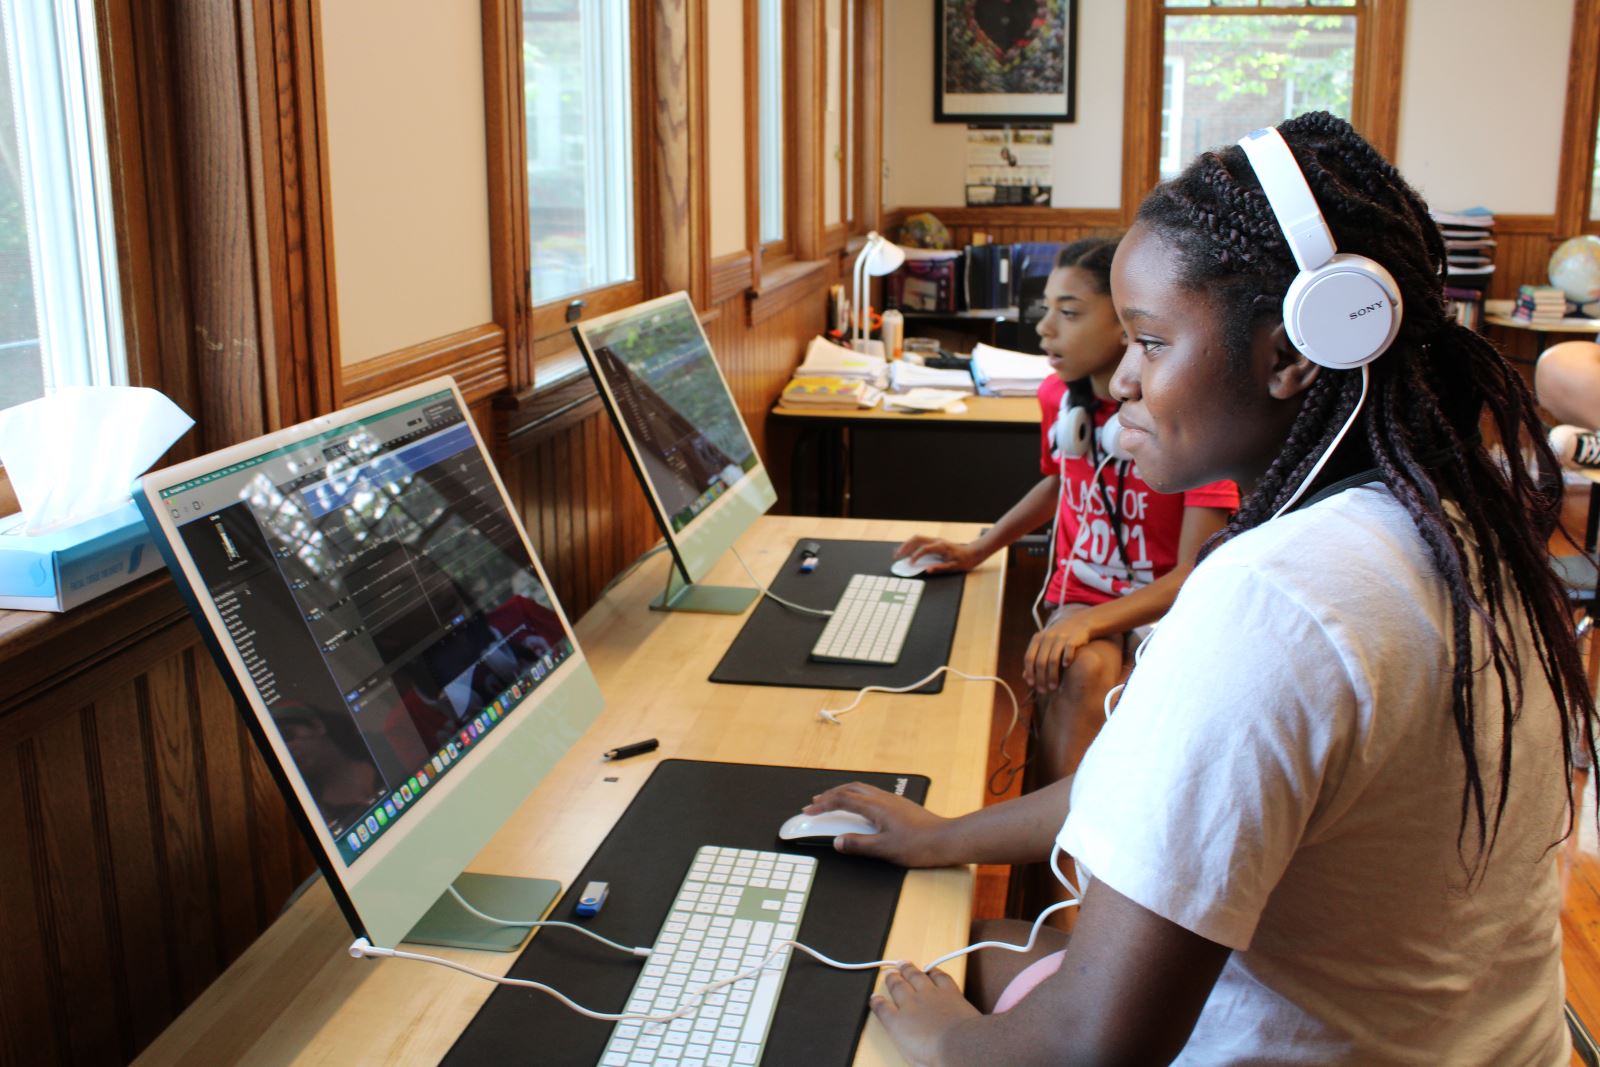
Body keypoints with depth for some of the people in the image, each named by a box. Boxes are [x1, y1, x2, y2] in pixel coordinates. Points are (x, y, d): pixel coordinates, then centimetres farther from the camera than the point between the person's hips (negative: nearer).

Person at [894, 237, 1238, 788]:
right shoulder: (1058, 396, 3)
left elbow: (1197, 574, -17)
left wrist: (1090, 620, -30)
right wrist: (976, 549, 15)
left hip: (1165, 611, -4)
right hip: (1078, 597, 4)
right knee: (1080, 671, -32)